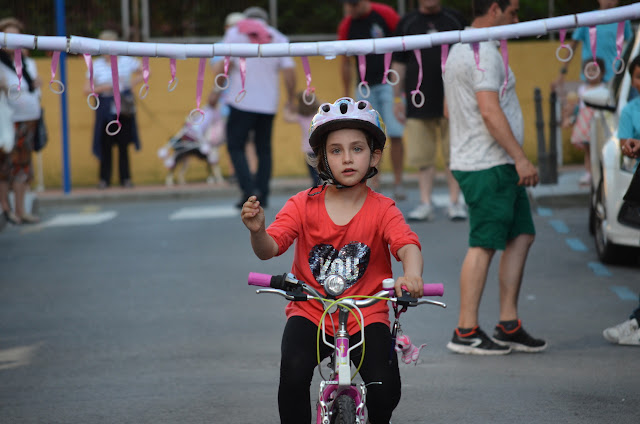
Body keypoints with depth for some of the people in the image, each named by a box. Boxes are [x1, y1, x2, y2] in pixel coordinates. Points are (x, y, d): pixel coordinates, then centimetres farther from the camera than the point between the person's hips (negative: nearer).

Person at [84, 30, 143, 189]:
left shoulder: (127, 61, 2)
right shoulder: (96, 65, 0)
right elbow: (87, 89, -1)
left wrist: (132, 83, 0)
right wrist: (102, 88, -17)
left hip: (125, 107, 1)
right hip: (105, 108, -1)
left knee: (123, 143, 3)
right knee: (106, 144, -2)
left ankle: (125, 177, 12)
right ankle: (104, 179, 8)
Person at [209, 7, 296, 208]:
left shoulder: (235, 33, 5)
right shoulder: (278, 38, 10)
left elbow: (225, 63, -8)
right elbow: (289, 71, 1)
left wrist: (216, 90, -1)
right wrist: (291, 99, 11)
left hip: (242, 101, -3)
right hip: (268, 104, 3)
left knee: (236, 146, 1)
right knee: (264, 149, 11)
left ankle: (249, 190, -15)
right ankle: (262, 195, 7)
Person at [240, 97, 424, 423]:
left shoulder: (382, 210, -3)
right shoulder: (303, 205, -1)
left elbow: (407, 244, -20)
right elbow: (269, 248, -11)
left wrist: (411, 275, -43)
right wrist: (257, 231, -35)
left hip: (366, 314, 0)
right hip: (310, 312, 0)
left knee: (385, 388, -18)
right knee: (294, 372, -28)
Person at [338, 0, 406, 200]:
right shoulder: (346, 26, 3)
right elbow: (346, 64, 13)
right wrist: (347, 96, 13)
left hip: (389, 83, -3)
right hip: (365, 88, 3)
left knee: (395, 134, -9)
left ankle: (398, 182, -1)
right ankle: (374, 185, 5)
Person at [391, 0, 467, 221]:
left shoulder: (454, 19, 7)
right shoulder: (408, 22, 7)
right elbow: (399, 64, 10)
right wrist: (397, 97, 6)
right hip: (419, 102, 0)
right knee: (423, 157, 1)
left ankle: (455, 202, 8)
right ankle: (425, 204, 7)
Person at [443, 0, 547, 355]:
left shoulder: (459, 50, 18)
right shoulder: (484, 52, -15)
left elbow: (452, 111, 24)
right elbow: (490, 112, -24)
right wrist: (520, 157, -22)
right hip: (489, 166, -10)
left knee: (521, 235, 11)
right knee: (483, 245, -6)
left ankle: (508, 324, 12)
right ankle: (466, 332, -2)